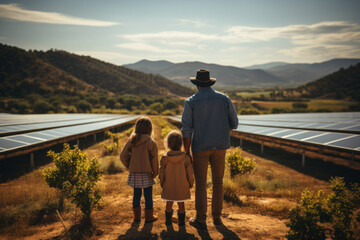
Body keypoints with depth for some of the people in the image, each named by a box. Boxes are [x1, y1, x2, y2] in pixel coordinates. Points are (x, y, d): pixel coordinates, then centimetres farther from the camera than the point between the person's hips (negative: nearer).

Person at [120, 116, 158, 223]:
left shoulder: (131, 140, -1)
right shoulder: (151, 142, -11)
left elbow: (123, 156, 0)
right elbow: (154, 159, -10)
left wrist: (129, 167, 13)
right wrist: (155, 172, 2)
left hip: (134, 173, 4)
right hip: (146, 174, -4)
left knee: (136, 195, 16)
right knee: (148, 195, 9)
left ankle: (137, 216, 24)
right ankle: (149, 217, 19)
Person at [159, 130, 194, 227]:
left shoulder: (164, 158, -12)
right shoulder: (185, 158, -14)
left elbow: (162, 173, -3)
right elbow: (190, 173, -7)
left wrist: (162, 184, 13)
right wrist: (191, 183, 9)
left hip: (168, 187, 1)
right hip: (182, 186, 0)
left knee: (169, 203, 16)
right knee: (181, 204, 14)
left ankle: (168, 220, 26)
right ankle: (181, 221, 21)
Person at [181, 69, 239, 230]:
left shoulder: (191, 101, -7)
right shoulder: (224, 99, 1)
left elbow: (186, 130, -11)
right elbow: (234, 124, 7)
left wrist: (187, 152, -5)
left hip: (200, 147, -2)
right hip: (220, 146, 3)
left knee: (200, 184, 7)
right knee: (217, 182, 16)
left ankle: (200, 220, 14)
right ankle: (216, 216, 24)